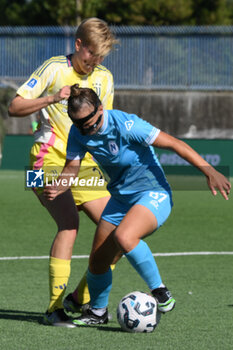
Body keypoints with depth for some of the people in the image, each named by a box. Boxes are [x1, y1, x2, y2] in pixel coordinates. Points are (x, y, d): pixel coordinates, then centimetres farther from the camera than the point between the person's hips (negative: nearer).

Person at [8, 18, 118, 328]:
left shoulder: (104, 77, 11)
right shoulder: (54, 69, -5)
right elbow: (15, 107, -8)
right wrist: (52, 98, -21)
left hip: (84, 165, 6)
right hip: (49, 162, -6)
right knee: (69, 223, -25)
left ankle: (80, 299, 7)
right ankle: (54, 309, -20)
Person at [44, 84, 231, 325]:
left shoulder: (125, 125, -25)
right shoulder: (78, 133, -6)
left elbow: (173, 143, -24)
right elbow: (72, 166, 1)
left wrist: (209, 171, -28)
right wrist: (59, 187, -23)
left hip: (153, 195, -7)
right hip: (121, 198, 7)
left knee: (124, 237, -34)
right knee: (98, 261, 5)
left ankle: (160, 293, -19)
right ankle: (97, 312, 32)